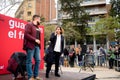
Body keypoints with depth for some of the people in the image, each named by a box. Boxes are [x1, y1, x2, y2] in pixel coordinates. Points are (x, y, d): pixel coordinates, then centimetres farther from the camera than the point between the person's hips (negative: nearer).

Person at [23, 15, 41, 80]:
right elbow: (26, 34, -16)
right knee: (29, 61, -2)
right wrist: (35, 40, -15)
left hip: (37, 46, 9)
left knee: (38, 60, 7)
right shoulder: (29, 25, -4)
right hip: (30, 46, -8)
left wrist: (38, 41, 8)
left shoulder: (37, 27, 21)